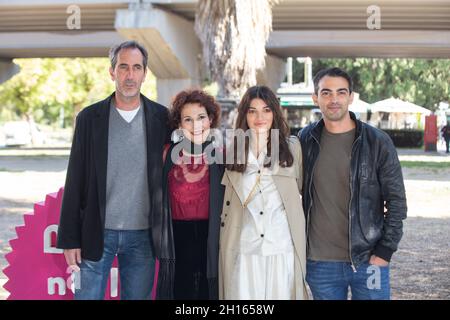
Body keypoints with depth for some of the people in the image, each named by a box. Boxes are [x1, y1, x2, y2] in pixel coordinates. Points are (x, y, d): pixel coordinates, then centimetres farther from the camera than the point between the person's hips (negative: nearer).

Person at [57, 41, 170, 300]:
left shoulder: (161, 118, 2)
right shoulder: (90, 118, 1)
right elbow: (75, 182, 1)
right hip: (97, 233, -1)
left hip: (143, 235, 1)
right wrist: (69, 239, -2)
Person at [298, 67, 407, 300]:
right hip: (320, 263, 2)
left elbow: (396, 201, -1)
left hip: (368, 261, -2)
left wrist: (385, 250, -7)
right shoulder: (306, 140, 3)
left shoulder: (377, 142, -4)